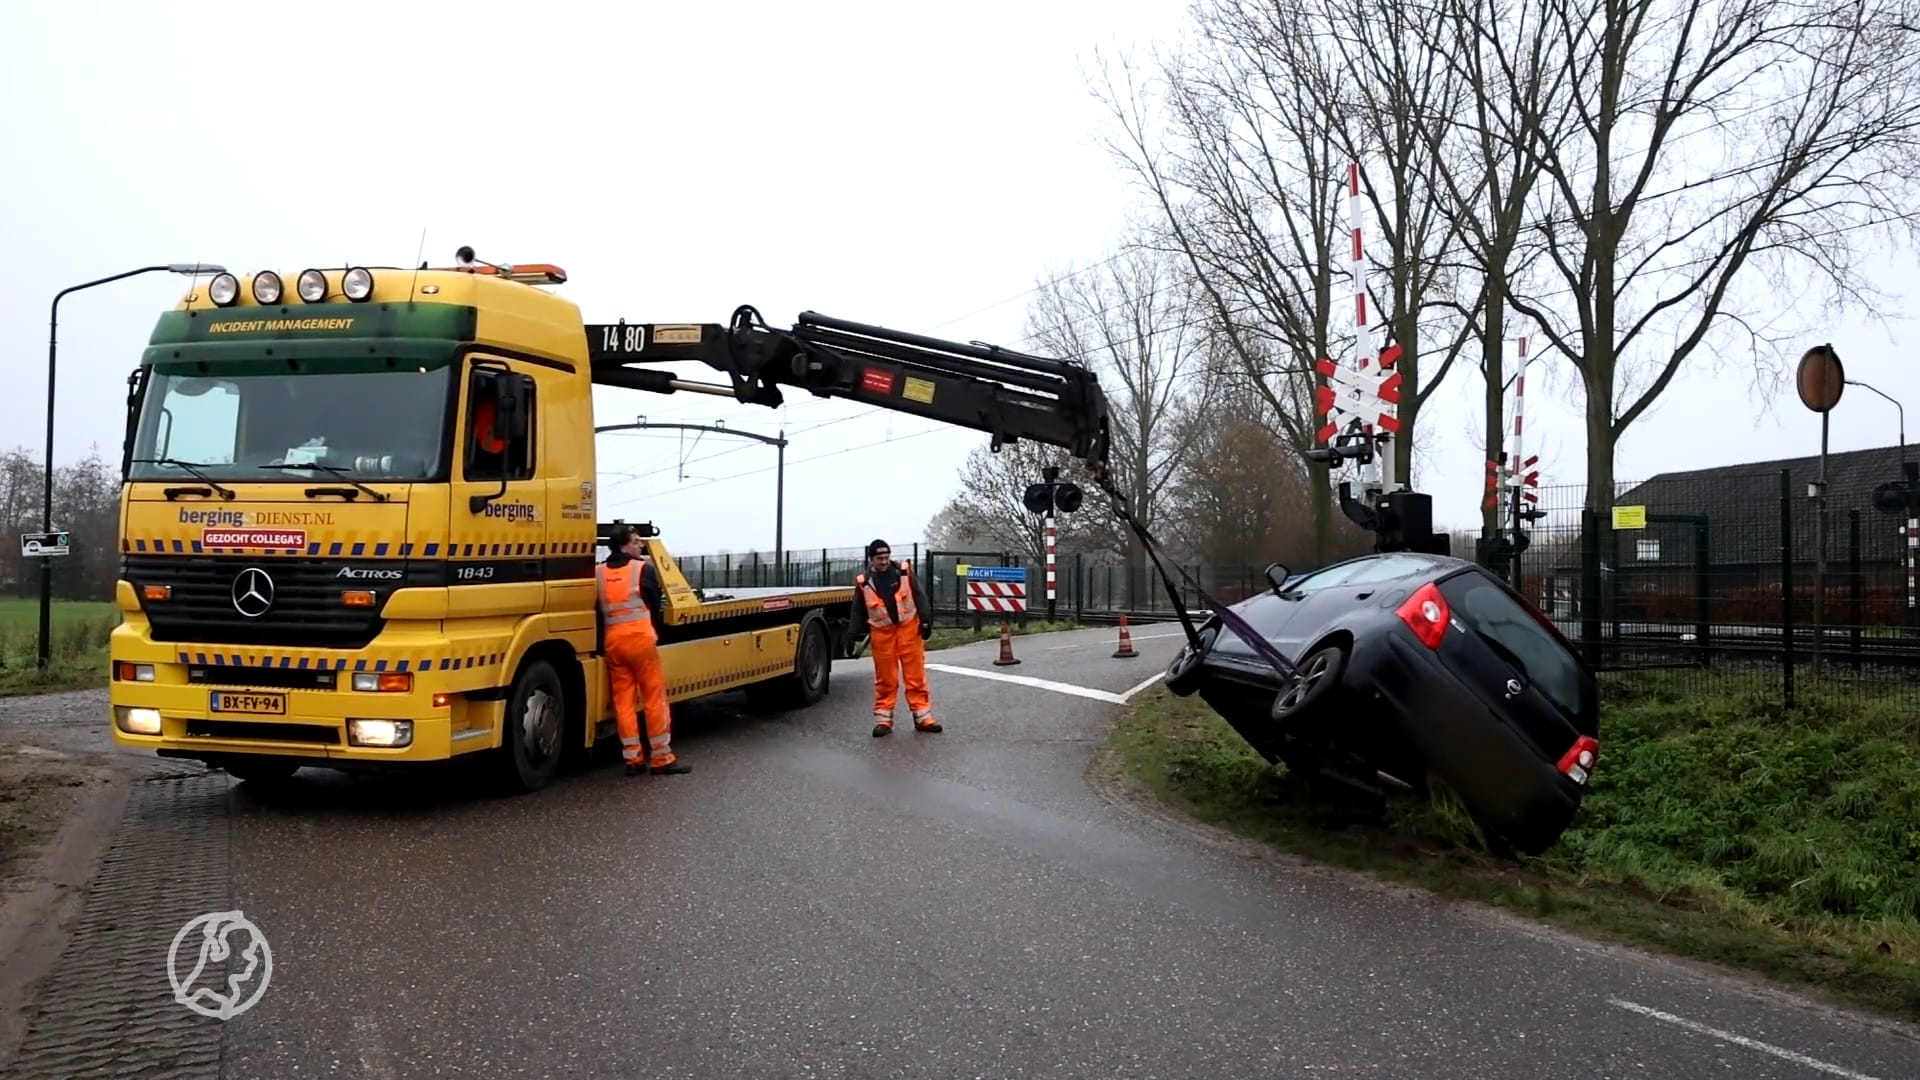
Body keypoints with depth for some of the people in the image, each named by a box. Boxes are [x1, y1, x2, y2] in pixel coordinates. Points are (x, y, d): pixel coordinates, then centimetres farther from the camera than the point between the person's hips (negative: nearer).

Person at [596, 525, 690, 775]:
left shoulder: (598, 572, 7)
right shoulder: (643, 568, -5)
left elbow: (595, 609, 10)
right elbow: (654, 604, 0)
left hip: (612, 640, 5)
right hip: (640, 637, -5)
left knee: (622, 700, 7)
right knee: (655, 697, 1)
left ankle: (633, 759, 8)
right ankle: (661, 757, 2)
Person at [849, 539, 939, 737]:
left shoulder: (904, 572, 0)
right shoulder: (863, 582, 0)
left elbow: (920, 597, 3)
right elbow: (858, 613, 7)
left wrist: (925, 621, -4)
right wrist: (854, 638, 3)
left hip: (909, 628, 0)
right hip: (882, 633, 0)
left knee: (916, 675, 1)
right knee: (885, 678, 4)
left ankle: (922, 716, 6)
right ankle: (883, 719, 11)